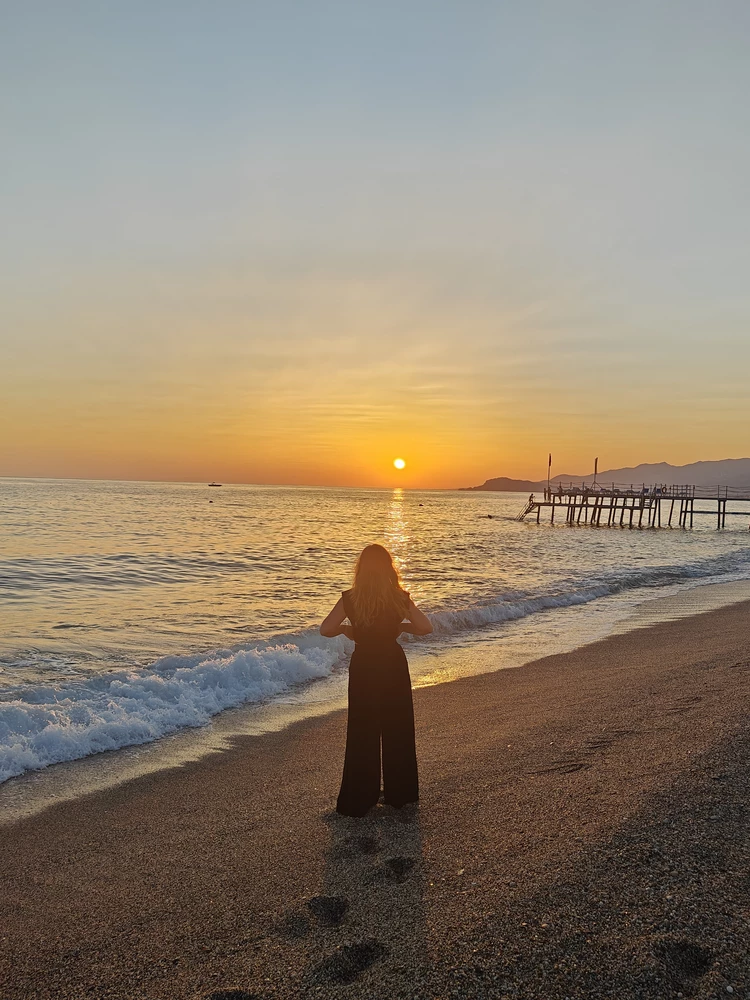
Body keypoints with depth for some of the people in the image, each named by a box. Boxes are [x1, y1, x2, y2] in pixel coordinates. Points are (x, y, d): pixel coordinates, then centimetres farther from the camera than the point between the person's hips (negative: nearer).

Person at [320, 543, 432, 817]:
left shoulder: (350, 599, -10)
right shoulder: (400, 597, -8)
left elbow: (326, 629, -12)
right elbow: (425, 627, -6)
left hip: (363, 666, -1)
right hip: (394, 664, 1)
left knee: (362, 732, 9)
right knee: (397, 729, 15)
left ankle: (360, 798, 15)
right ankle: (398, 793, 26)